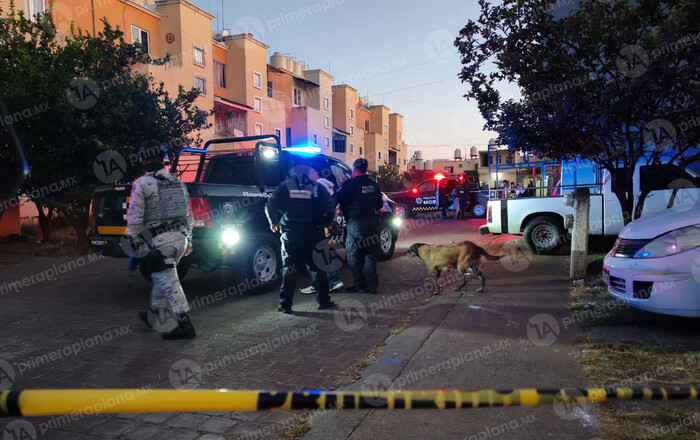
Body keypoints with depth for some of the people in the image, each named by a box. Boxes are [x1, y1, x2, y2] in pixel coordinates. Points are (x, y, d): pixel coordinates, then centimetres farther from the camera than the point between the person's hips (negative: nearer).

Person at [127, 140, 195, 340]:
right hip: (180, 237, 7)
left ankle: (184, 324, -7)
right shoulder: (177, 182, 12)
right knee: (161, 277, 23)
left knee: (169, 282, -5)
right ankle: (152, 314, 39)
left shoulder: (141, 184, -8)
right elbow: (188, 213, 16)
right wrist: (188, 239, 23)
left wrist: (132, 240, 1)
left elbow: (134, 217, -10)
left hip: (160, 240, -7)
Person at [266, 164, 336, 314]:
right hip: (314, 233, 0)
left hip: (291, 234, 0)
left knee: (289, 269, 6)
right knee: (317, 268, 10)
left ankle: (285, 304, 6)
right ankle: (323, 301, 14)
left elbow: (270, 206, -1)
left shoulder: (285, 186, 4)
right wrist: (326, 224, 15)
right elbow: (330, 207, 0)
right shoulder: (318, 187, 4)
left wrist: (274, 222, 15)